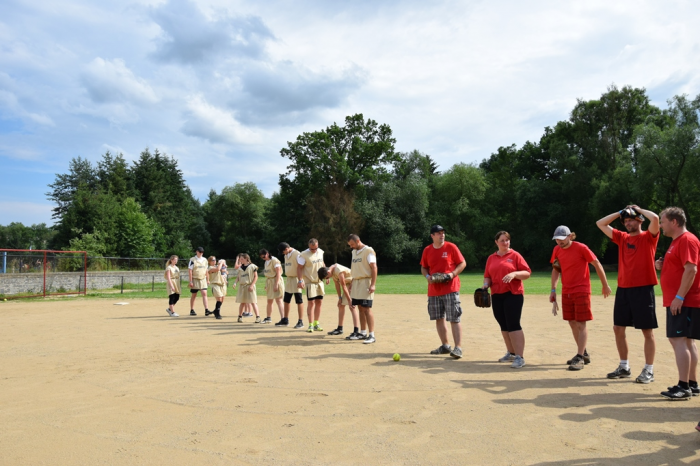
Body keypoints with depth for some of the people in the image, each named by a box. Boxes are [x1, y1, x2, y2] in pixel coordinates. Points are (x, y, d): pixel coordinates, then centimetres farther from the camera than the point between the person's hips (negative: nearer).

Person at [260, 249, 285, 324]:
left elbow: (278, 273, -18)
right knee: (269, 301, 15)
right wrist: (266, 284, 15)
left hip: (276, 280, -9)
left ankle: (282, 318, -17)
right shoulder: (266, 262, 14)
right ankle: (268, 318, 28)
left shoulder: (274, 260, -13)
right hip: (269, 282, 9)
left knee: (278, 300, -14)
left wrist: (276, 284, -24)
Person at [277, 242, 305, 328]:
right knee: (286, 300, 14)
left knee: (299, 301, -3)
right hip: (289, 278, 9)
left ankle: (300, 321, 2)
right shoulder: (286, 255, 11)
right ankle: (285, 320, 25)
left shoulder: (296, 254, -15)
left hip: (296, 278, -9)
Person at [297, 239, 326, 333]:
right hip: (310, 282, -6)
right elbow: (299, 268, -12)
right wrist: (300, 280, -20)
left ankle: (316, 323, 18)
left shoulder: (320, 252, 5)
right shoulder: (303, 255, -14)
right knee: (311, 303, -5)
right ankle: (311, 325, 3)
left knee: (319, 302, 8)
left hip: (320, 281, 6)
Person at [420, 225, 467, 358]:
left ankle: (458, 348, -4)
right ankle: (445, 346, 23)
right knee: (439, 318, 11)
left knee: (454, 319, -7)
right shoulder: (427, 250, 7)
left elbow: (463, 263, -1)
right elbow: (423, 267, 16)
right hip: (434, 290, 5)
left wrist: (453, 273, -15)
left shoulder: (451, 247, -3)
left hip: (450, 289, -5)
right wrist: (427, 276, -4)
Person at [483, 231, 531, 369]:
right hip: (496, 296, 5)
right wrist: (486, 284, -5)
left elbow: (527, 273, -4)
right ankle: (511, 353, 24)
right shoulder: (491, 258, 12)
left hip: (513, 295, -5)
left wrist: (514, 274, -21)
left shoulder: (515, 255, 0)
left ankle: (520, 357, -7)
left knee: (513, 325, -10)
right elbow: (487, 276, 15)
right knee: (504, 326, 11)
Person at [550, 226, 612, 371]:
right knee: (572, 323, 10)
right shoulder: (557, 250, 4)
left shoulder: (581, 248, -12)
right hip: (566, 292, 6)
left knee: (581, 324, -6)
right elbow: (556, 269, 13)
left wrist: (605, 285, -3)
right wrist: (553, 290, 6)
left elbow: (597, 264, -6)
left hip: (581, 291, -6)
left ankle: (580, 358, -3)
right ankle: (583, 353, 23)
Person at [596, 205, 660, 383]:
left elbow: (655, 218, -21)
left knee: (647, 331, 1)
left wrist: (639, 209, -3)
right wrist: (620, 213, 11)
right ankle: (624, 367, 21)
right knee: (618, 328, 9)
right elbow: (600, 224, 14)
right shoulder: (622, 237, 13)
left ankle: (649, 371, 10)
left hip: (643, 289, -6)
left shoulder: (648, 237, -2)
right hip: (623, 289, 6)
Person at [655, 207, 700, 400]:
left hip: (683, 302, -11)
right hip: (678, 301, 11)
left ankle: (684, 387, -10)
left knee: (679, 341, -12)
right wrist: (663, 266, 7)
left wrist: (679, 297, -24)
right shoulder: (677, 241, 18)